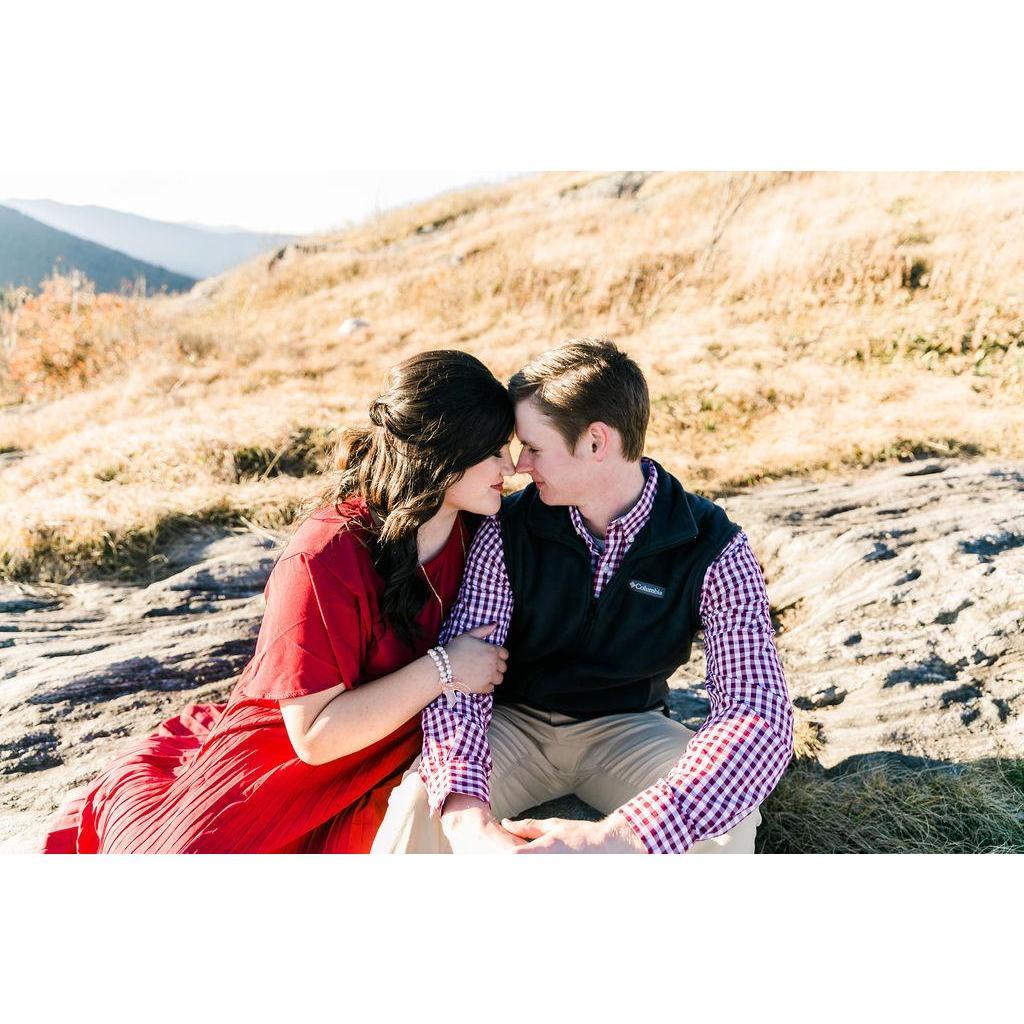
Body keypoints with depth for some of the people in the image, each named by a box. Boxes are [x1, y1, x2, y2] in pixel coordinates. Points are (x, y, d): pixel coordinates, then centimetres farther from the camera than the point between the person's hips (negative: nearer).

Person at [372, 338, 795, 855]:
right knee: (418, 807, -30)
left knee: (727, 820, -30)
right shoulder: (508, 530, -14)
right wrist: (468, 819, -41)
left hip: (627, 728, 0)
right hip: (515, 720, 0)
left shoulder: (715, 550, -18)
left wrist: (620, 837, -45)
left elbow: (759, 713, -29)